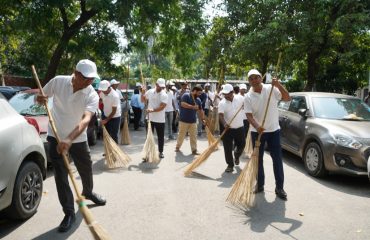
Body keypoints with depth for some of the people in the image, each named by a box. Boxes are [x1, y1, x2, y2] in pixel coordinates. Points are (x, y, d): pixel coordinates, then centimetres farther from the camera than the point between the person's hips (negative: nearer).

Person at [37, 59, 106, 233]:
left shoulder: (92, 96, -19)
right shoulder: (58, 81, -13)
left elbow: (86, 119, -35)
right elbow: (40, 98, 4)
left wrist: (69, 139, -49)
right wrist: (41, 98, -22)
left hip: (78, 139, 1)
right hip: (56, 137, 0)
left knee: (86, 169, 16)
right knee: (60, 176, -2)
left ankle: (88, 192, 48)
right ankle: (69, 213, 10)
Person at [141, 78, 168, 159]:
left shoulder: (164, 95, -10)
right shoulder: (150, 92, 2)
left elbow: (162, 107, -20)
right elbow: (143, 100, 12)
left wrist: (152, 110, -30)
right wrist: (143, 93, -6)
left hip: (160, 120, -2)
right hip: (150, 118, 3)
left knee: (161, 137, 9)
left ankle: (161, 152, 24)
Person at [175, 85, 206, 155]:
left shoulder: (198, 100, 10)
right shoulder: (186, 95, -9)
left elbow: (200, 110, 14)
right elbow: (183, 104, -23)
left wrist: (203, 119, 5)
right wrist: (193, 107, -23)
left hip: (193, 121, 5)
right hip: (184, 120, -5)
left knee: (193, 136, 4)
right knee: (181, 135, 7)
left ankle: (194, 150, 11)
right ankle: (177, 147, 26)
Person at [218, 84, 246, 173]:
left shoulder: (240, 98, -4)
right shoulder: (222, 103, -9)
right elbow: (220, 115, -18)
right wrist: (224, 124, -36)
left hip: (239, 128, 2)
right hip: (228, 129, -2)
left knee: (241, 145, 14)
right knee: (228, 148, -2)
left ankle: (236, 157, 45)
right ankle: (230, 165, 12)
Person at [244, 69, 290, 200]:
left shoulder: (271, 89, -6)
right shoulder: (248, 97, -6)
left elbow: (287, 98, -12)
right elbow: (249, 115, -12)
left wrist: (278, 85, -25)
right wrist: (256, 126, -30)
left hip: (273, 130, -1)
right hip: (257, 131, 1)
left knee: (277, 159, 1)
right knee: (258, 159, 9)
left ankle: (279, 187, 11)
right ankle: (260, 184, 24)